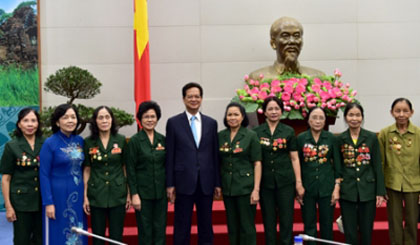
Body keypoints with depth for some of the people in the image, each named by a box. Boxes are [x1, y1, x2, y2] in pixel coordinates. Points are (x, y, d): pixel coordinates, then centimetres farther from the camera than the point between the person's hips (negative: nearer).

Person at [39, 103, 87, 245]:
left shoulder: (80, 141, 4)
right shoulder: (50, 143, -9)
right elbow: (44, 175, -9)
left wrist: (85, 196, 7)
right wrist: (48, 202, -13)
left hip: (78, 195, 5)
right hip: (58, 196, -5)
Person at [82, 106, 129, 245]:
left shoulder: (121, 140, 1)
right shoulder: (88, 142, 1)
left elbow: (125, 168, 5)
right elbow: (86, 170, 4)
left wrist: (129, 193, 3)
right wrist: (85, 196, 0)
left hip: (117, 194, 0)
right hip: (96, 195, 0)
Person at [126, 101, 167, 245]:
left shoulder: (162, 140, 6)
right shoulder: (135, 141, -5)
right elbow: (130, 170, -6)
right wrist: (134, 194, -11)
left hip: (161, 192, 4)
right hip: (143, 192, -3)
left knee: (160, 229, 7)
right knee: (145, 230, 4)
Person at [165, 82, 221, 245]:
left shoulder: (211, 123, 9)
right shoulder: (173, 122, 1)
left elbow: (215, 154, 9)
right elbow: (170, 155, 0)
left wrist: (217, 183, 7)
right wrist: (170, 184, -4)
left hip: (206, 182, 3)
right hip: (184, 181, -2)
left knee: (206, 225, 10)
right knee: (182, 227, 4)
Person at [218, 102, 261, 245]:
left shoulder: (251, 136, -3)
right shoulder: (220, 136, 7)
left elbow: (257, 163, -6)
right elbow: (218, 162, 11)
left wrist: (256, 189, -12)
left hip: (245, 186, -4)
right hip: (227, 187, 4)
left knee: (247, 227, -1)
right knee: (232, 226, 10)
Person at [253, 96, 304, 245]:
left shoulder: (288, 132, 4)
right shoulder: (257, 132, 4)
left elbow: (294, 158, 4)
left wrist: (299, 182, -1)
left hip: (285, 181, 0)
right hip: (265, 181, 1)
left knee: (286, 220, 1)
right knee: (268, 221, 6)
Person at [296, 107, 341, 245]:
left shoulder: (331, 138, 1)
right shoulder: (301, 138, 1)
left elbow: (337, 164, 2)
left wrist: (337, 188, -4)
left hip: (327, 187, 0)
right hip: (307, 187, 0)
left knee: (327, 225, 5)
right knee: (309, 226, 6)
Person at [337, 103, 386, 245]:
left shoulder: (372, 137, 1)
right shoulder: (340, 139, 3)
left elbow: (377, 166, 0)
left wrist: (380, 192, -3)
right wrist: (336, 188, 1)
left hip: (367, 191, 0)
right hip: (347, 191, 1)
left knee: (366, 231, 7)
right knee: (350, 233, 5)